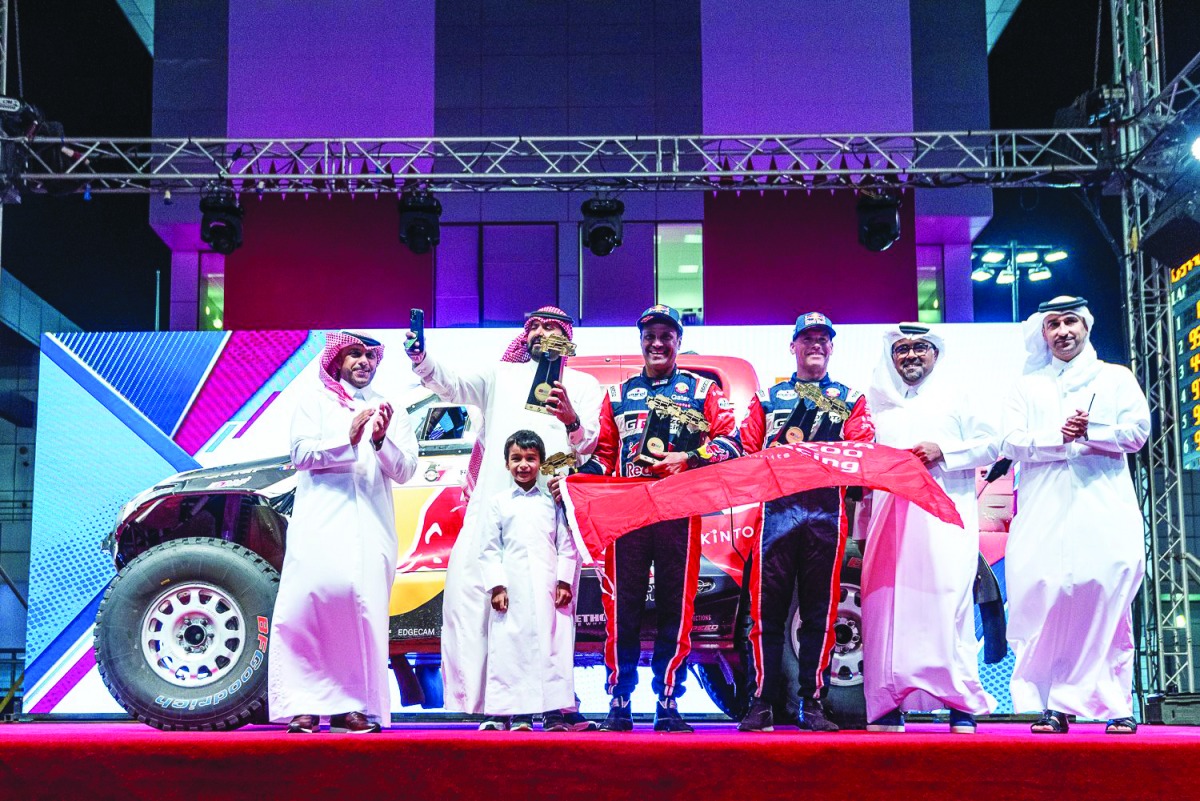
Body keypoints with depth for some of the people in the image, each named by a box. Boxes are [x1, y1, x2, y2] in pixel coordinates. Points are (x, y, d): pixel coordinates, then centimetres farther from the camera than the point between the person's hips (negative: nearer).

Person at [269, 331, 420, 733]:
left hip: (371, 525, 2)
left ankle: (350, 707, -6)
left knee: (364, 609, -8)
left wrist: (382, 441, -10)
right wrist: (348, 439, -14)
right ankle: (304, 705, -14)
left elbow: (405, 471, 9)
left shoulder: (389, 411, 20)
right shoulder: (315, 402, 15)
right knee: (309, 600, -16)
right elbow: (301, 454, -1)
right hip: (320, 521, -2)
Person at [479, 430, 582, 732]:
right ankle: (519, 713, 1)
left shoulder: (552, 500, 11)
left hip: (549, 590, 0)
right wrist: (496, 585, -2)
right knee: (512, 647, -4)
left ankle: (554, 712, 2)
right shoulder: (499, 502, 9)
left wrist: (565, 581, 0)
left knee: (553, 646, -2)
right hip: (512, 590, 0)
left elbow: (567, 544, 9)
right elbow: (490, 549, 7)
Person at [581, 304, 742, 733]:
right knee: (622, 609, -2)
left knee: (675, 609, -1)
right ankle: (619, 705, 3)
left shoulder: (702, 390, 13)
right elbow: (601, 453, 17)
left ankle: (668, 705, 4)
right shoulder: (618, 395, 20)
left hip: (679, 512, -1)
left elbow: (731, 442, 2)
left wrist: (688, 459, -13)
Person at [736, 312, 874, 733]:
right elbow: (746, 450, 10)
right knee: (768, 608, -4)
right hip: (777, 507, 0)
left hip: (826, 511, 0)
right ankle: (763, 702, 1)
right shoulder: (768, 397, 19)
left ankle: (813, 703, 6)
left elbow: (862, 451, 2)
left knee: (819, 611, 1)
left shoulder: (851, 400, 17)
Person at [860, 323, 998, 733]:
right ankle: (889, 703, -4)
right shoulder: (878, 403, 22)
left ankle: (961, 704, -10)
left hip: (944, 518, -2)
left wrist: (944, 452, -7)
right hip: (889, 514, 2)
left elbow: (991, 445, 8)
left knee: (948, 599, -12)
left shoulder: (956, 398, 16)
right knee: (888, 602, -6)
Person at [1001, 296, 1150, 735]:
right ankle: (1052, 705, -9)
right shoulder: (1028, 387, 21)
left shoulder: (1116, 378, 18)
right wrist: (1060, 437, -9)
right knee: (1047, 598, -10)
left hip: (1105, 511, -1)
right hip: (1045, 513, 1)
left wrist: (1090, 430, -10)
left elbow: (1138, 431, 4)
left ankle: (1116, 705, -5)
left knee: (1107, 597, -10)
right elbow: (1012, 442, 6)